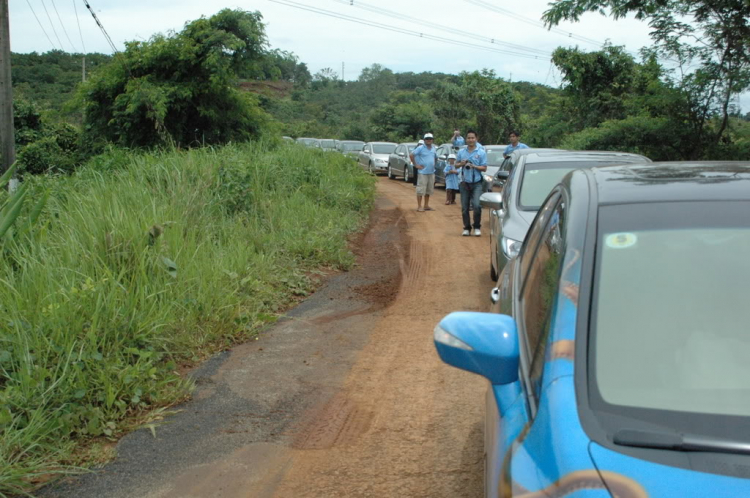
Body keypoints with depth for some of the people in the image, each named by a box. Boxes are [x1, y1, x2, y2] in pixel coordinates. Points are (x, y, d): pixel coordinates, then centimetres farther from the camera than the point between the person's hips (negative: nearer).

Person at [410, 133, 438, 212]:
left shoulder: (433, 148, 13)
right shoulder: (420, 148, -7)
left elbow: (436, 157, 30)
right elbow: (411, 155, -10)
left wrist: (434, 164, 15)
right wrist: (416, 165, -11)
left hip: (431, 172, 7)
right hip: (423, 172, -7)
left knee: (429, 190, 11)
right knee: (421, 190, -7)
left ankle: (426, 205, 20)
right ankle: (419, 206, -3)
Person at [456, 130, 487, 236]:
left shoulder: (481, 152, -1)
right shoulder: (461, 152, 8)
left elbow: (484, 168, -2)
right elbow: (456, 164, 16)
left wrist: (474, 166, -18)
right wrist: (461, 164, -7)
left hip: (477, 183, -3)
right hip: (465, 183, 3)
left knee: (477, 205, -15)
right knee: (464, 207, 6)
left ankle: (477, 227, 1)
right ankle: (467, 228, 18)